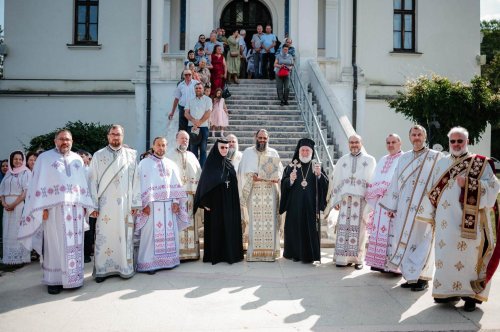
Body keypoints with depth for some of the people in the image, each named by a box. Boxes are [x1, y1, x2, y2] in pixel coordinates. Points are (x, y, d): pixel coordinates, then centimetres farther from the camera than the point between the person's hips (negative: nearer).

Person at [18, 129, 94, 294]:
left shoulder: (78, 160, 15)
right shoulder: (45, 158, 3)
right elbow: (39, 184, -3)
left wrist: (84, 205, 7)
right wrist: (43, 207, -12)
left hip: (75, 208, 4)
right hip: (55, 208, -3)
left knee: (74, 244, 6)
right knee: (55, 244, -1)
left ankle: (74, 277, 14)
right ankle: (54, 280, 7)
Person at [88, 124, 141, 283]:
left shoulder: (131, 155, 6)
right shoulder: (98, 155, 5)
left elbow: (135, 179, 4)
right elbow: (93, 181, 2)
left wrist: (135, 203, -1)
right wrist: (93, 205, -5)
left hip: (125, 204, 1)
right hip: (105, 204, -1)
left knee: (124, 236, 5)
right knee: (104, 237, 2)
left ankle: (125, 267, 14)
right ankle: (102, 269, 10)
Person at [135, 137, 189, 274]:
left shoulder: (171, 164, 14)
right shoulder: (145, 163, 3)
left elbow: (176, 184, 11)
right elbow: (142, 184, -4)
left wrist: (176, 201, 0)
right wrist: (145, 204, -12)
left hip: (168, 205, 4)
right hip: (152, 204, -4)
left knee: (170, 233, 5)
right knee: (151, 233, -5)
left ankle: (168, 260, 14)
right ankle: (149, 263, 1)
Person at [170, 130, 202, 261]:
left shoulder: (192, 156, 18)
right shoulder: (171, 156, 6)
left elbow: (199, 174, 13)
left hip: (191, 194, 4)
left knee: (191, 223, 5)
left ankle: (192, 251, 10)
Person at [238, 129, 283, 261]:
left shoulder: (273, 153, 14)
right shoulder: (248, 152, 11)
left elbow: (280, 170, 9)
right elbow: (243, 172, 4)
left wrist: (277, 177, -12)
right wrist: (252, 177, -15)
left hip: (270, 192, 1)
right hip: (254, 192, -1)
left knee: (270, 220, -4)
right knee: (254, 220, -6)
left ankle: (270, 250, 2)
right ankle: (253, 251, -1)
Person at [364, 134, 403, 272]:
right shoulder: (382, 160, 23)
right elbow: (375, 180, 19)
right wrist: (377, 191, 1)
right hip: (380, 201, 7)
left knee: (392, 231, -9)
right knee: (379, 230, 5)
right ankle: (379, 262, 11)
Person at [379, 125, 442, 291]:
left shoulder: (436, 157, 1)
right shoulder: (403, 158, 14)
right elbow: (396, 182, 13)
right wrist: (392, 206, 11)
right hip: (405, 209, 4)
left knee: (421, 241, -1)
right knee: (404, 240, 5)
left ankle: (422, 278, 10)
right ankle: (411, 276, 16)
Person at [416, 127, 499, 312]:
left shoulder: (480, 163, 4)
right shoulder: (441, 163, 14)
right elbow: (433, 191, 15)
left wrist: (469, 183, -17)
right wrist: (429, 216, 11)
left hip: (469, 222, -3)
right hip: (446, 223, 3)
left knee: (468, 255, -2)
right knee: (445, 254, 4)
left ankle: (470, 294, 8)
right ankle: (448, 291, 15)